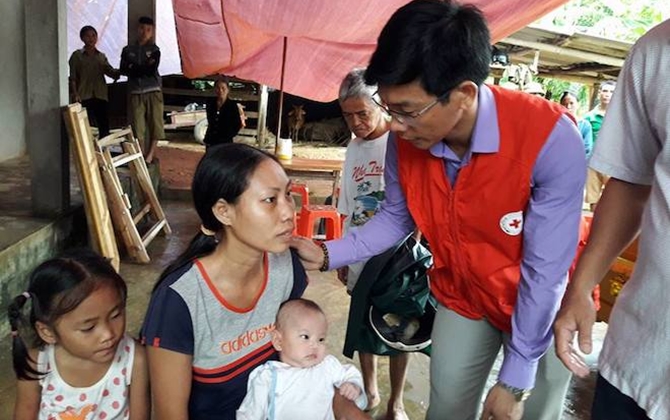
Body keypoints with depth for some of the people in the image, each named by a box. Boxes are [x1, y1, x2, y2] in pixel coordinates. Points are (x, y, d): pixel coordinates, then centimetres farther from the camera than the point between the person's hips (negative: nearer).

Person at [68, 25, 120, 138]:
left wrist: (120, 71, -21)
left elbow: (111, 72, 1)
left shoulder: (101, 56, 16)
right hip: (84, 96, -3)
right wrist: (75, 94, -11)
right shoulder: (77, 55, 8)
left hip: (100, 96, 3)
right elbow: (72, 77, 3)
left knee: (104, 125, -2)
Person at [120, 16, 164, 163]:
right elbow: (123, 70, -2)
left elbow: (152, 70, -9)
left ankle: (150, 155, 5)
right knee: (138, 126, -2)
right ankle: (141, 156, 4)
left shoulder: (154, 50, 5)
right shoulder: (128, 50, 10)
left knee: (155, 123, -3)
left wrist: (133, 68, -4)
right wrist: (144, 69, -8)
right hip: (135, 92, 1)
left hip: (153, 91, -1)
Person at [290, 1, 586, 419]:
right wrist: (327, 254, -15)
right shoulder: (406, 138, -19)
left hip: (542, 308, -3)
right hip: (462, 298, 4)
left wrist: (515, 380, -20)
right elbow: (396, 218, -1)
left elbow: (545, 270, -27)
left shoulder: (550, 139, -32)